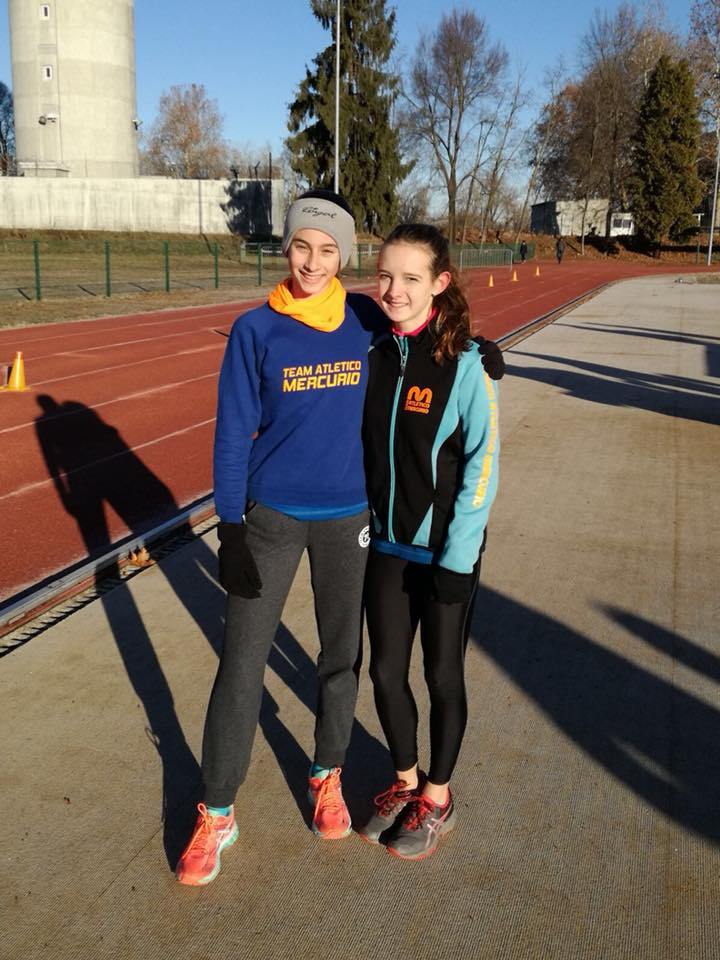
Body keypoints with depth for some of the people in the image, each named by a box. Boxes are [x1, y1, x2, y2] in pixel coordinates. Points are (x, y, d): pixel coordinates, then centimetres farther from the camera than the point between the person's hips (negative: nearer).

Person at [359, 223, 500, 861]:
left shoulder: (464, 362, -15)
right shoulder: (375, 352, 0)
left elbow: (483, 462, -14)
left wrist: (456, 557, -15)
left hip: (446, 551, -5)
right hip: (387, 545, 5)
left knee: (443, 675, 12)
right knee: (385, 671, 14)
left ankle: (438, 798, 34)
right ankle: (405, 782, 39)